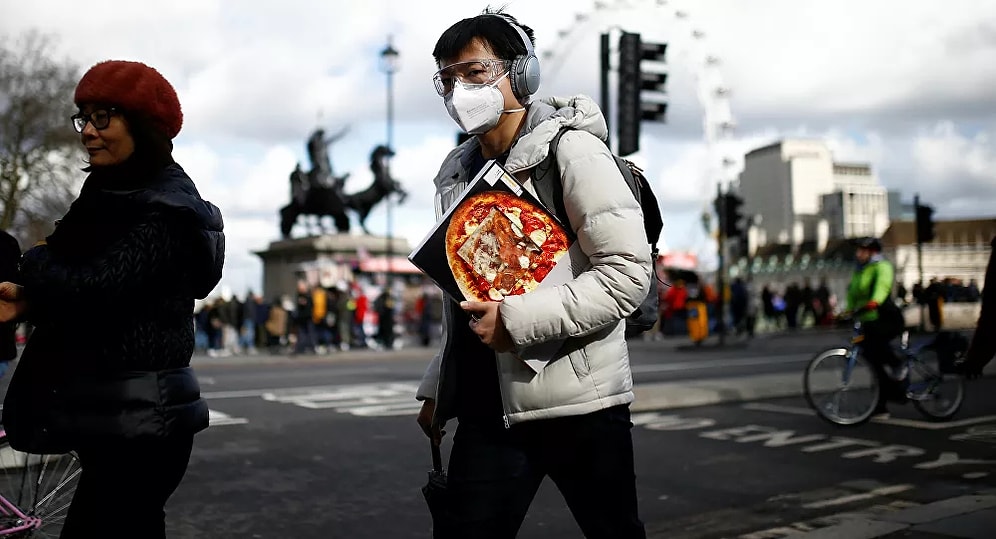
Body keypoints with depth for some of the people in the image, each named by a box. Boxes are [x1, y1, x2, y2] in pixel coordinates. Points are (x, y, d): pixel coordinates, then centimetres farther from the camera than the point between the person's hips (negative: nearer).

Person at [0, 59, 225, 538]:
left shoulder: (166, 211, -17)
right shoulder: (111, 194, 13)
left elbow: (96, 288, -25)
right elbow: (83, 287, 15)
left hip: (140, 422, -9)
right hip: (113, 419, 9)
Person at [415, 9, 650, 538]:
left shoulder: (572, 149, -8)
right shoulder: (458, 172, 11)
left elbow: (628, 272, -16)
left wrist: (518, 320, -20)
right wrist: (437, 386, 17)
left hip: (577, 401, -5)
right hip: (488, 406, 5)